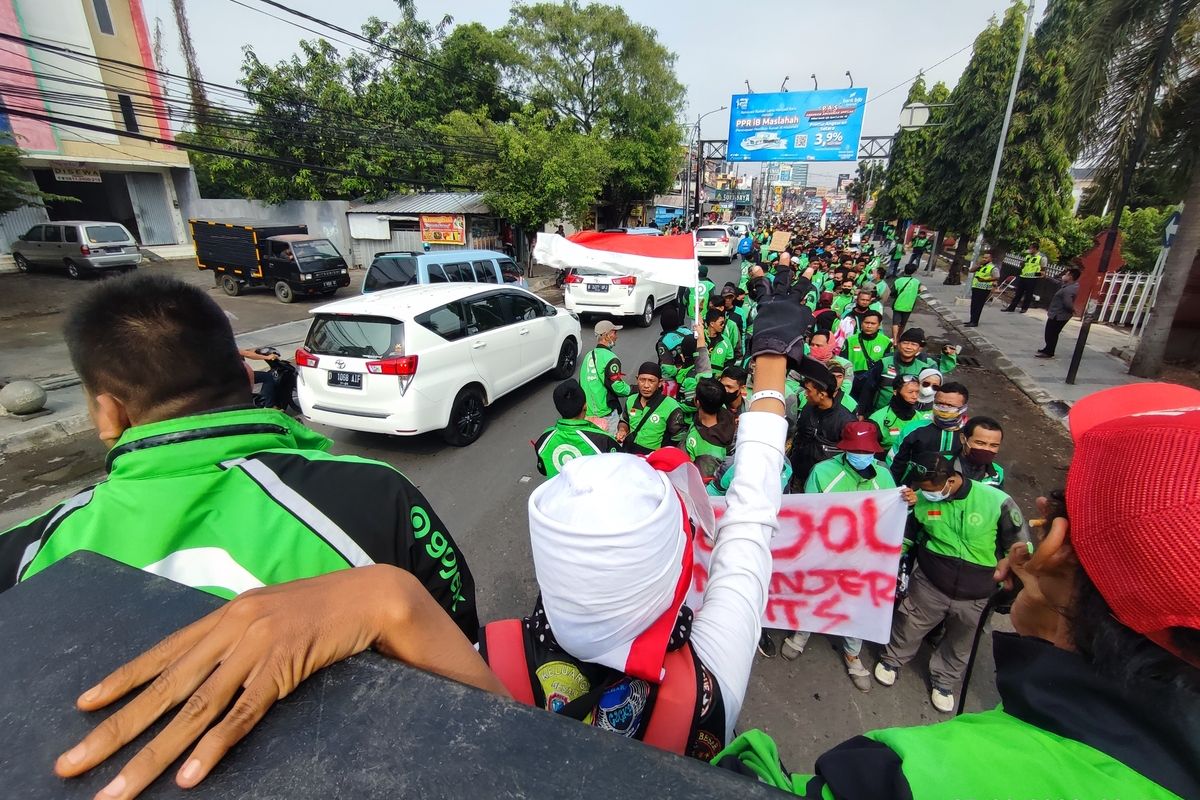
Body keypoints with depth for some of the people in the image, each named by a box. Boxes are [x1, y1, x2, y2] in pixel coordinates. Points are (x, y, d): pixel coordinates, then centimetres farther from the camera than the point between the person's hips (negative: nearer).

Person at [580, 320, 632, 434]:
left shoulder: (588, 356, 9)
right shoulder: (610, 358, -17)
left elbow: (582, 383, 15)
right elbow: (618, 387, -18)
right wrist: (632, 389, 1)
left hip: (588, 411, 8)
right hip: (605, 413, -8)